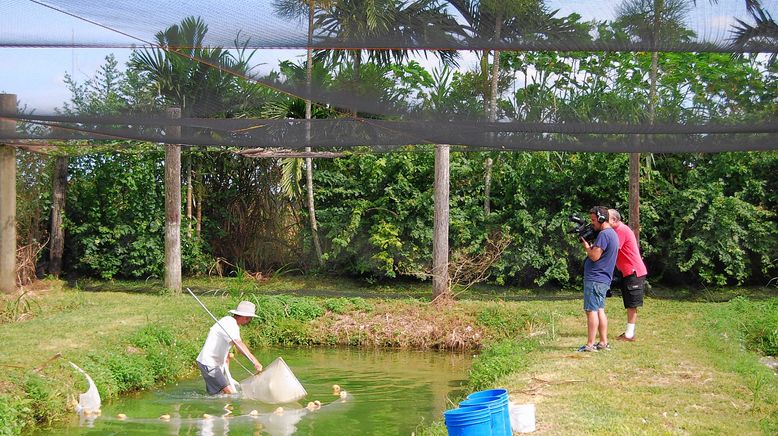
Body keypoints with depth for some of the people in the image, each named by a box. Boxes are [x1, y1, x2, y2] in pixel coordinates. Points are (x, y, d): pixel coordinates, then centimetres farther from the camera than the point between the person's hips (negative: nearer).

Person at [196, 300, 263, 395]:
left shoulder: (232, 323, 12)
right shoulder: (229, 323, -20)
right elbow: (239, 345, -36)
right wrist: (255, 361, -46)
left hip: (218, 363, 11)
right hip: (208, 363, -11)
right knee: (230, 393, -18)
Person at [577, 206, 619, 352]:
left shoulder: (603, 234, -16)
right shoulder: (612, 233, 16)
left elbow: (594, 256, -20)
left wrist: (586, 246, -5)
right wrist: (589, 246, 6)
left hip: (594, 279, -10)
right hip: (603, 279, 10)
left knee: (591, 311, -9)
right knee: (600, 310, 14)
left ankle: (590, 345, -9)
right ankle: (604, 343, 15)